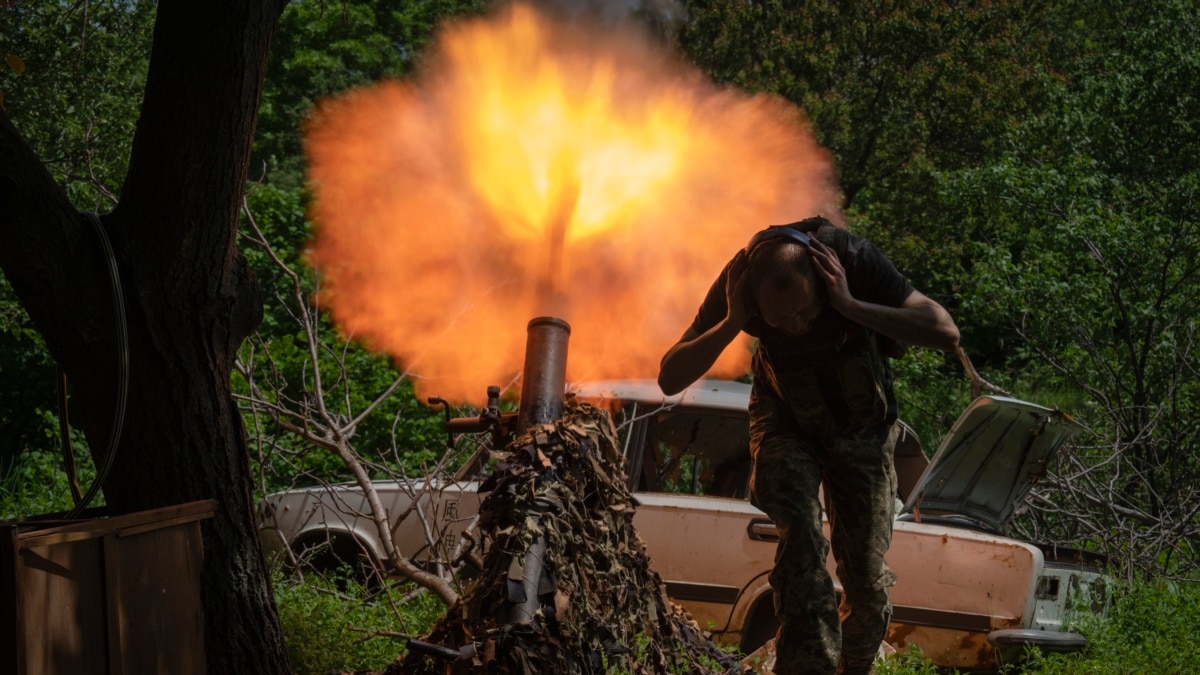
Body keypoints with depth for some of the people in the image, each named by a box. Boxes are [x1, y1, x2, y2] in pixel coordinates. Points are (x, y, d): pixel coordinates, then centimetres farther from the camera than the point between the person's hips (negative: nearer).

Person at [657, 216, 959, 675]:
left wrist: (850, 306, -44)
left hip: (862, 426, 0)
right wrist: (732, 323, -41)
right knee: (800, 531, -28)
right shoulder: (739, 279, -27)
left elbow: (946, 333, -38)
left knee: (867, 580, 1)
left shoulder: (852, 259, -31)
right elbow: (670, 379, -27)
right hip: (787, 424, 0)